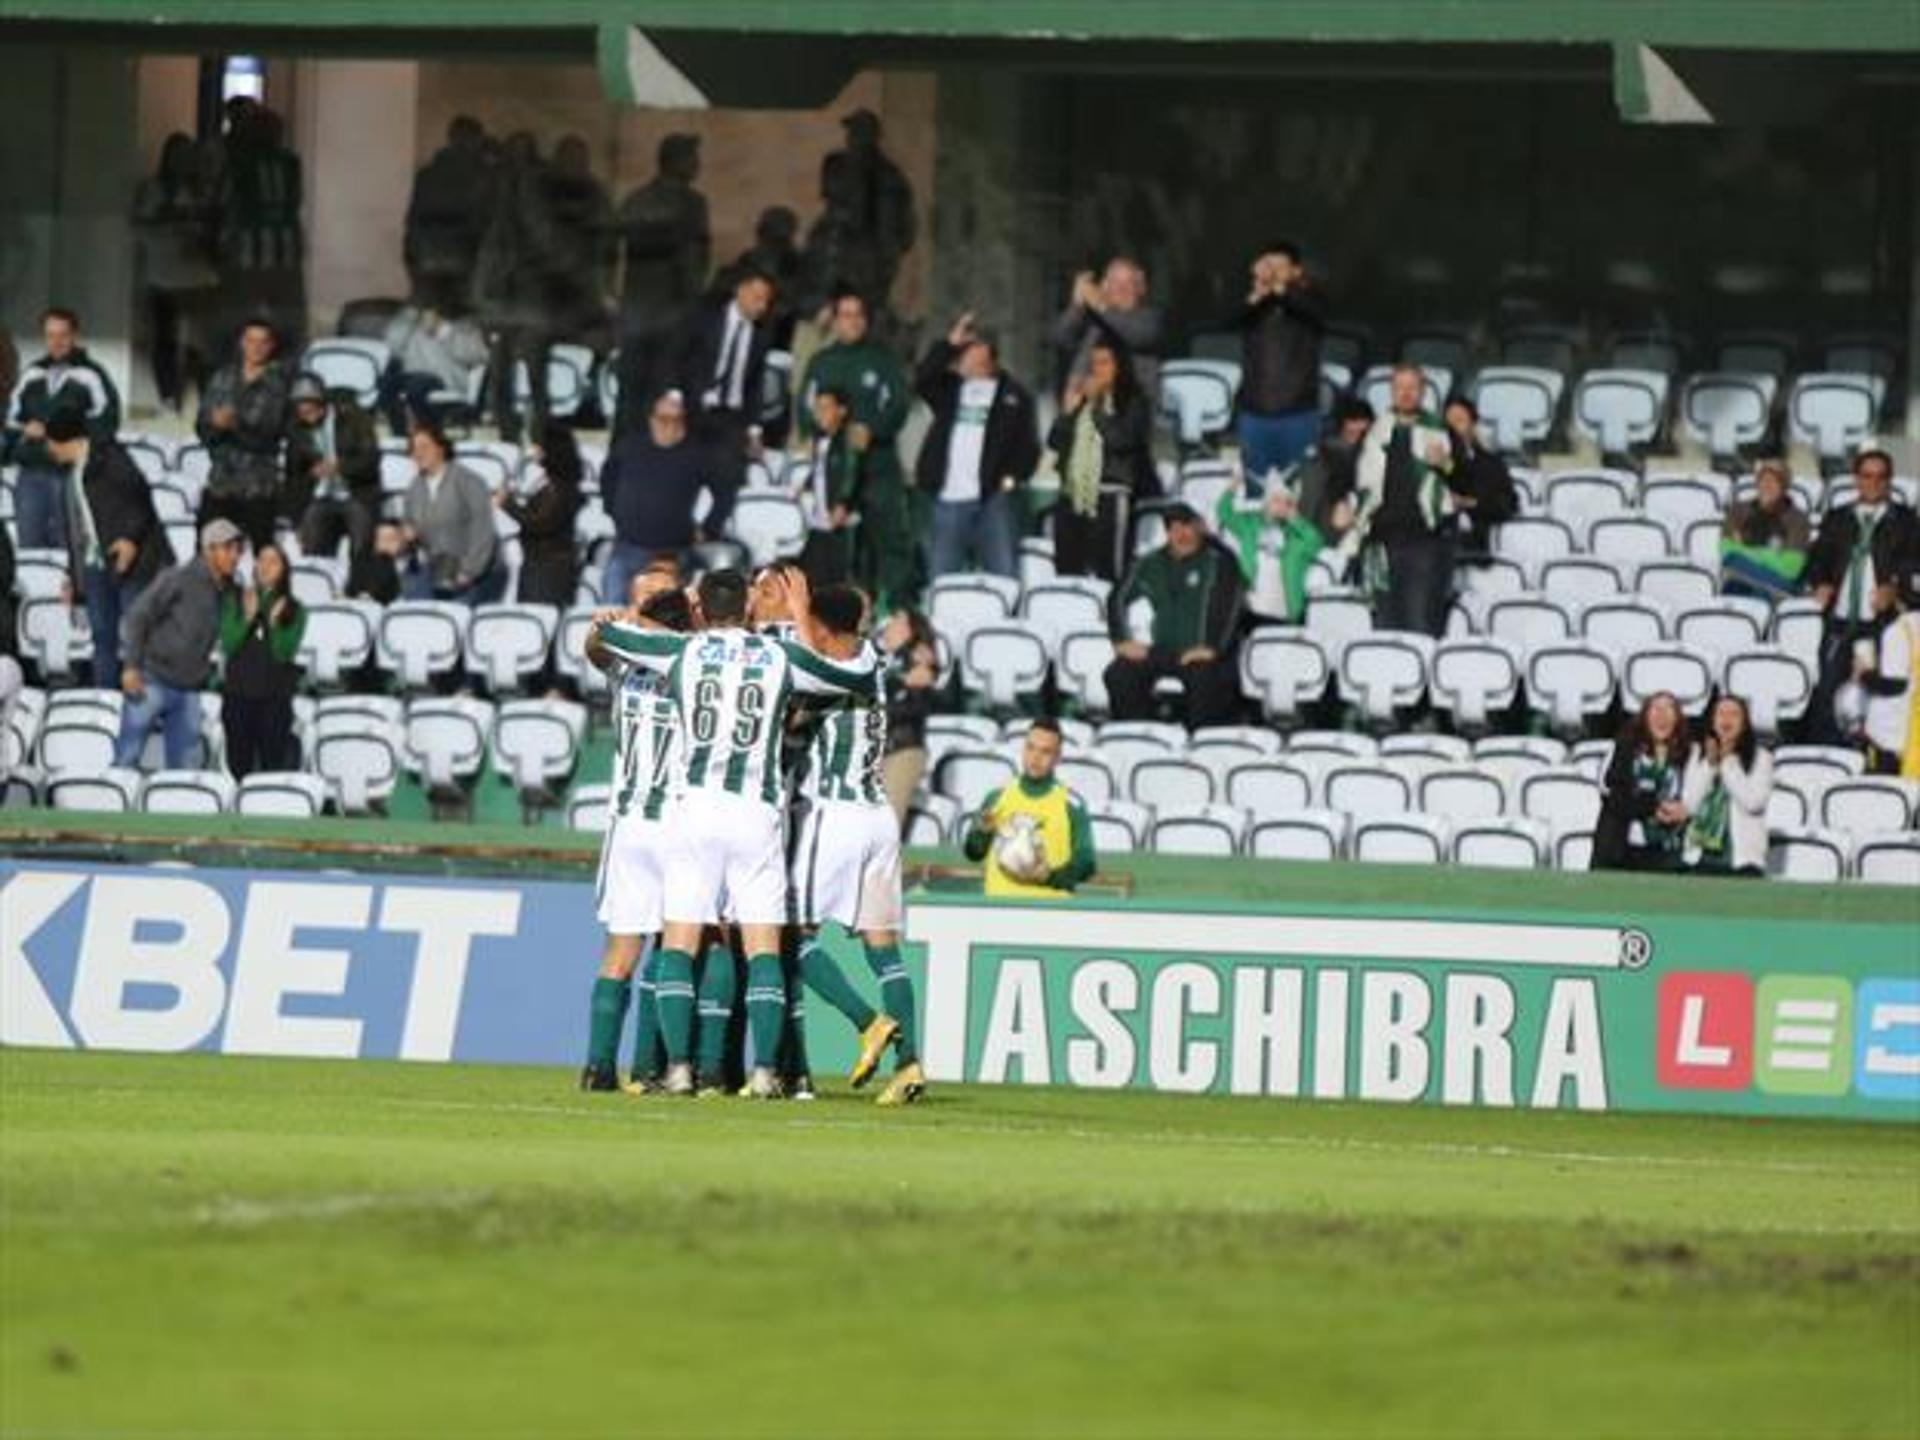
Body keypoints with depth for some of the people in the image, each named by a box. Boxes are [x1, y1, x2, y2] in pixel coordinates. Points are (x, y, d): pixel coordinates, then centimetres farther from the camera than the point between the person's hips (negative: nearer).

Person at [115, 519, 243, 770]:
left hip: (188, 690, 6)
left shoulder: (227, 594, 8)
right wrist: (131, 666, -14)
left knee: (183, 763, 6)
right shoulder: (178, 580, -9)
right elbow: (138, 617, -9)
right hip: (153, 681, -6)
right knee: (126, 759, -4)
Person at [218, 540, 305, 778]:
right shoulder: (235, 601, 6)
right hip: (238, 695, 1)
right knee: (239, 767, 2)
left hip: (275, 698, -1)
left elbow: (284, 653, -6)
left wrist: (274, 623, -20)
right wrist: (248, 618, -15)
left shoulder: (294, 611, 2)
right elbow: (228, 645, -3)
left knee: (273, 765, -4)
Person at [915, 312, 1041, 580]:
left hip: (994, 498, -3)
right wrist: (950, 344, -7)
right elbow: (922, 381, -4)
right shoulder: (949, 389, 16)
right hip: (949, 499, 3)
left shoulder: (1013, 394, 9)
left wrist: (1013, 477, -10)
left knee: (1004, 576, -7)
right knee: (942, 576, 4)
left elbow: (1029, 444, 4)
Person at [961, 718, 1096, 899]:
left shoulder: (1071, 804, 2)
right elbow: (973, 853, 12)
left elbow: (1085, 863, 0)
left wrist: (1050, 875, -18)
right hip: (999, 901, 3)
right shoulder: (998, 797, 11)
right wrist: (982, 831, -10)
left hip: (1050, 902, -3)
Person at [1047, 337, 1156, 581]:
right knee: (1066, 568, 3)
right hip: (1072, 495, 6)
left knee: (1104, 570, -12)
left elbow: (1121, 440, -14)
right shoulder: (1081, 399, 18)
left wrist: (1096, 407, -10)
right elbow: (1055, 442, 15)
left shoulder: (1133, 403, 1)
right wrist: (1069, 410, 2)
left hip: (1108, 497, -6)